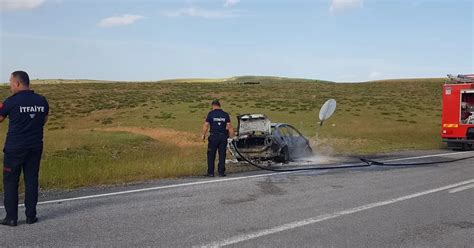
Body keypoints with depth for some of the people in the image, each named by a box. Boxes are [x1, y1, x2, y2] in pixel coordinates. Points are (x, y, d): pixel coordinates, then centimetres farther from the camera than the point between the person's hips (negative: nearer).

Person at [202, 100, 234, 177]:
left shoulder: (211, 114, -1)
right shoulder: (225, 115, 6)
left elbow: (206, 125, -3)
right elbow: (229, 126, 1)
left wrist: (203, 135, 6)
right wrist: (232, 136, 5)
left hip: (213, 136, -2)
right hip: (223, 137, 2)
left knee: (211, 155, 5)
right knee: (222, 155, 6)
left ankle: (210, 172, 4)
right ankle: (221, 172, 5)